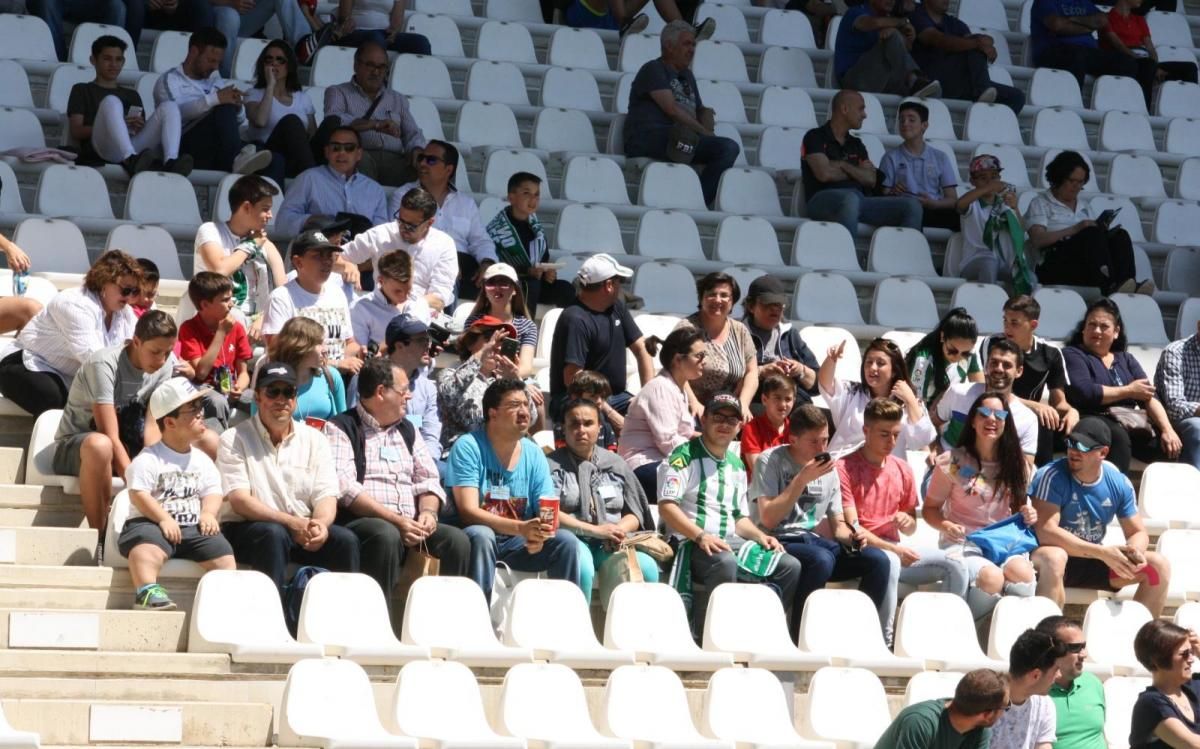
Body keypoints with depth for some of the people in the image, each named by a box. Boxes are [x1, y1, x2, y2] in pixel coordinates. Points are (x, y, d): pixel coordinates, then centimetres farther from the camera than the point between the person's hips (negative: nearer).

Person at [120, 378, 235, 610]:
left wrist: (208, 513, -7)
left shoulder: (202, 460, 18)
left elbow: (213, 491, 15)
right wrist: (163, 519, -22)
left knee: (221, 551, -16)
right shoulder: (148, 460, -1)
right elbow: (138, 495, -10)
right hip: (151, 522, -6)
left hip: (192, 526, 6)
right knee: (148, 547, -38)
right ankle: (146, 590, -54)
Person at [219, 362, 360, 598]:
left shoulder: (314, 439, 11)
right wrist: (291, 523, -24)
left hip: (303, 530, 4)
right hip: (245, 529, -4)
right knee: (274, 535, -35)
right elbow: (239, 500, -11)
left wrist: (321, 524, -22)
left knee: (345, 540, -22)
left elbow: (327, 496, 3)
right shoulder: (235, 439, -1)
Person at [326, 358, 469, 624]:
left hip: (410, 526, 6)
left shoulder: (407, 430, 22)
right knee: (387, 535, -37)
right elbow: (344, 487, -13)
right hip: (360, 522, -6)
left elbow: (428, 480, 19)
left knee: (457, 540, -19)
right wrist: (394, 519, -19)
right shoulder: (341, 429, 1)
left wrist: (427, 512, -5)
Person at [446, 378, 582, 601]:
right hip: (479, 540, -4)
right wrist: (521, 528, -33)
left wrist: (539, 534, -24)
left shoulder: (533, 454, 5)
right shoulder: (468, 447, -11)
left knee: (566, 541, -18)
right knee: (481, 535, -35)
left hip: (518, 542, 4)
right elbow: (468, 511, -20)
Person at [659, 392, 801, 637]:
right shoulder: (684, 457, -2)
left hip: (731, 543, 7)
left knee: (790, 567, -9)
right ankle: (705, 638, -30)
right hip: (691, 543, -7)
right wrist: (701, 536, -24)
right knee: (724, 562, -39)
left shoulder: (737, 466, 22)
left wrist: (759, 536, 5)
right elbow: (667, 507, -12)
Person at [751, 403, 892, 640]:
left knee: (878, 560, -17)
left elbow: (837, 525, 19)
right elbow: (768, 520, -14)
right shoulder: (771, 461, -4)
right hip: (779, 543, -6)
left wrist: (851, 536, -5)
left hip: (814, 540, 6)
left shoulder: (828, 468, 14)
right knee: (821, 559, -38)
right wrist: (802, 480, -15)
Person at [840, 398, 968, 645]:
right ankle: (884, 640, -34)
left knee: (954, 565, -10)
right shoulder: (846, 468, -8)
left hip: (895, 548, 7)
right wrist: (894, 549, -21)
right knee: (889, 561, -38)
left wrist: (907, 521, -6)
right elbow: (852, 528, -14)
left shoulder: (902, 469, 12)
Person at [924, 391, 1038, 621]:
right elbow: (930, 508, 4)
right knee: (992, 578, -36)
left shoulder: (1016, 464, 11)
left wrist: (1027, 516, -3)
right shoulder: (952, 462, -1)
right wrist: (945, 526, -17)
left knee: (1021, 573, -34)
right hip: (964, 543, -3)